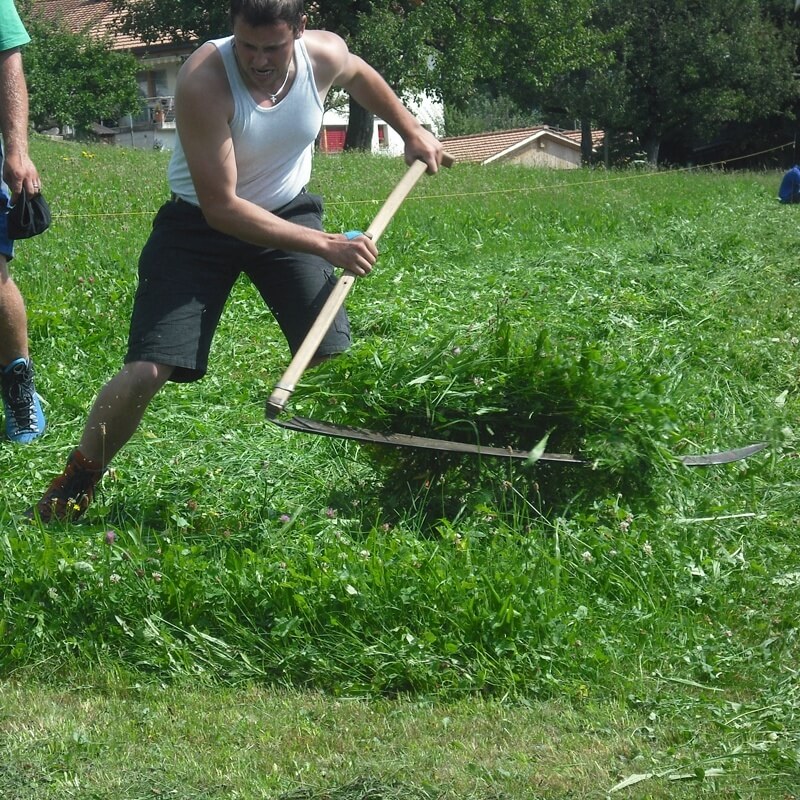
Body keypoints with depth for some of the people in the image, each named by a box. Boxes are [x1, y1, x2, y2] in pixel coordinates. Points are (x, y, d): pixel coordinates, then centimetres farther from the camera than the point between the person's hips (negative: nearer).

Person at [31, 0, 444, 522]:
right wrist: (327, 245, -34)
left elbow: (359, 74, 14)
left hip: (290, 214, 4)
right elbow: (222, 209, -31)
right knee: (145, 373, -14)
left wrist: (411, 130, 19)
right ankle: (73, 487, 10)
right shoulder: (204, 81, -31)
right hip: (200, 224, -4)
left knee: (335, 359, -12)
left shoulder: (326, 55, -16)